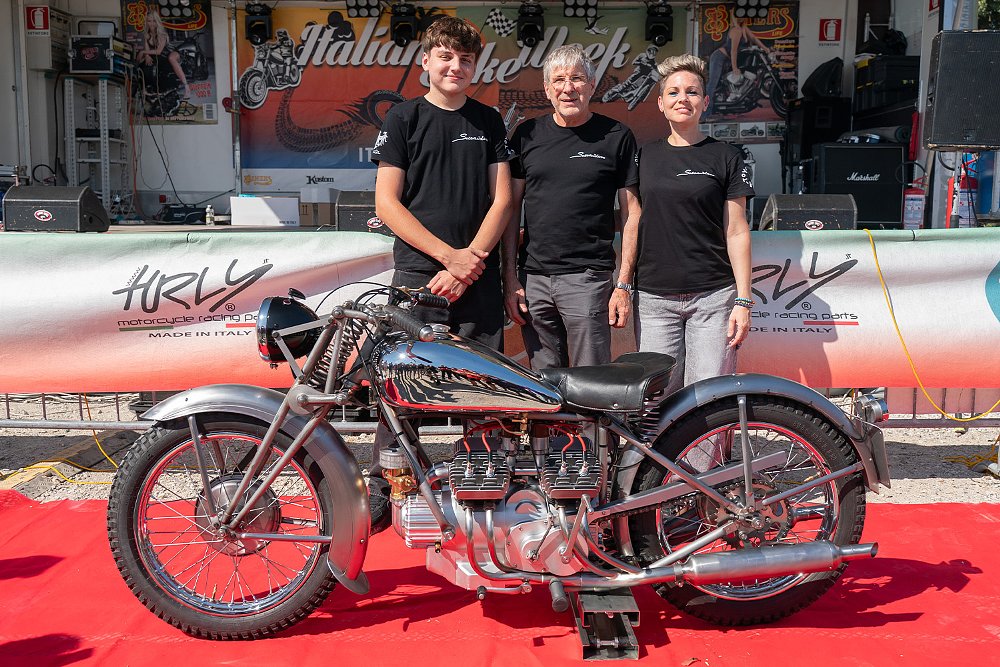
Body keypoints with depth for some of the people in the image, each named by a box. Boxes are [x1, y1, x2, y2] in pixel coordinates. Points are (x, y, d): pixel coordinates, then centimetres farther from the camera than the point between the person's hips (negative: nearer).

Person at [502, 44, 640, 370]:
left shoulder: (616, 137, 4)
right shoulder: (527, 134, 11)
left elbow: (632, 214, 3)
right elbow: (511, 208, 12)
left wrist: (625, 284, -4)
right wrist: (510, 276, 4)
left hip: (588, 278, -3)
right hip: (533, 279, 3)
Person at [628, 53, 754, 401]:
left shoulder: (726, 157, 5)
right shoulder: (644, 156, 13)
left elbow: (736, 231, 3)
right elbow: (633, 225, 13)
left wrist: (743, 300, -3)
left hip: (713, 297, -2)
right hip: (653, 298, 2)